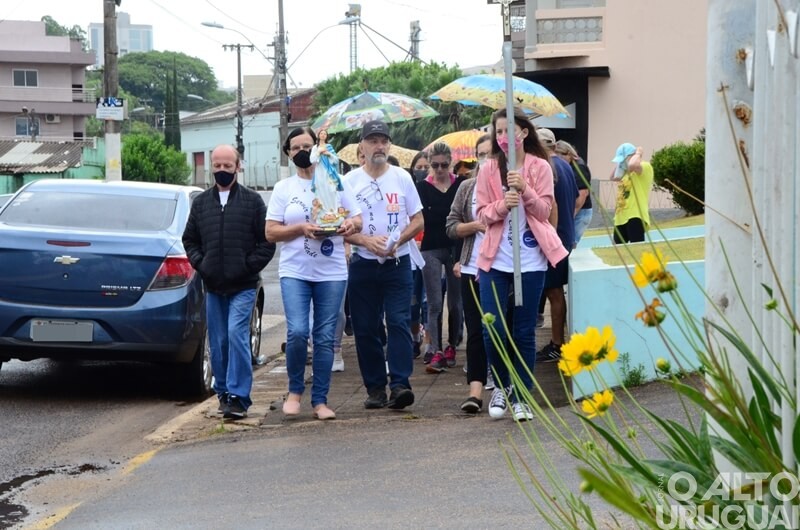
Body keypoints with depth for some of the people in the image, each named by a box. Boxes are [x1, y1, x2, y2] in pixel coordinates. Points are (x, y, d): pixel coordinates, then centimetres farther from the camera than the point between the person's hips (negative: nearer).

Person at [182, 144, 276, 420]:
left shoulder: (252, 201, 2)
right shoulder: (201, 202, 12)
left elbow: (267, 240, 1)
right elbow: (189, 239, 19)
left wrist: (250, 265, -8)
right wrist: (199, 263, 4)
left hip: (243, 286, -4)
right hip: (213, 287, 4)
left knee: (236, 335, -16)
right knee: (218, 343, 7)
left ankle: (238, 397, -15)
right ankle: (224, 393, 18)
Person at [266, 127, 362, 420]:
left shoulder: (336, 183, 8)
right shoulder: (283, 188, 7)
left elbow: (357, 222, 10)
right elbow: (271, 232, 3)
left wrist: (349, 225, -13)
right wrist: (301, 228, -13)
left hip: (332, 272, 1)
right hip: (294, 271, -1)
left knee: (325, 338, 2)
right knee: (297, 332, -15)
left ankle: (320, 401, 10)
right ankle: (295, 390, 6)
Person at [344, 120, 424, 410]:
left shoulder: (402, 178, 5)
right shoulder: (349, 181, 3)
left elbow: (418, 220, 6)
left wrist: (397, 241, -11)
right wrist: (366, 240, -15)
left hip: (397, 263, -1)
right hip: (363, 264, 1)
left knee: (399, 323, -11)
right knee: (365, 329, 2)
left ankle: (400, 384, -15)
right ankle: (375, 388, 10)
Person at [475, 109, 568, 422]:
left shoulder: (540, 167, 0)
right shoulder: (488, 169, 2)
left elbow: (544, 211, -3)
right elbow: (482, 214, 1)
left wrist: (525, 190, -20)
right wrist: (502, 205, -19)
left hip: (530, 260, -1)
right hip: (495, 260, 1)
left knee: (524, 333, 3)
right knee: (493, 330, -4)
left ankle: (521, 396, 14)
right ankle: (501, 386, 19)